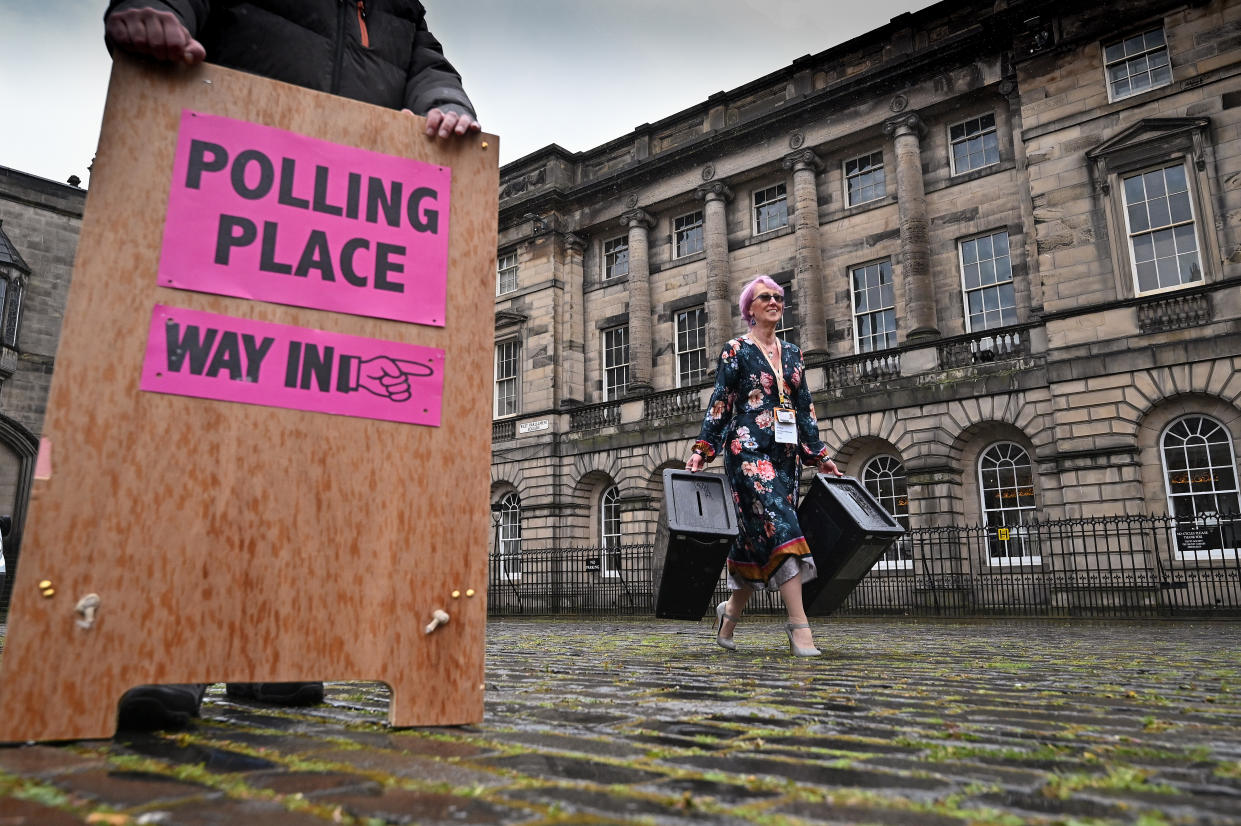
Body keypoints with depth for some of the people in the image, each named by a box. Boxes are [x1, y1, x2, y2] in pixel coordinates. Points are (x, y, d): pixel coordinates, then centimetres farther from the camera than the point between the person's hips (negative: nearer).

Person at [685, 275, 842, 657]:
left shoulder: (792, 353, 18)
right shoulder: (736, 350, 1)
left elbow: (805, 408, 18)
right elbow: (719, 404, -3)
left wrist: (819, 456, 15)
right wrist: (702, 450, -12)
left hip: (785, 453, 6)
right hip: (747, 449, -6)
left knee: (756, 538, 5)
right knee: (779, 527, -16)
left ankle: (730, 612, 22)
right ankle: (799, 627, -17)